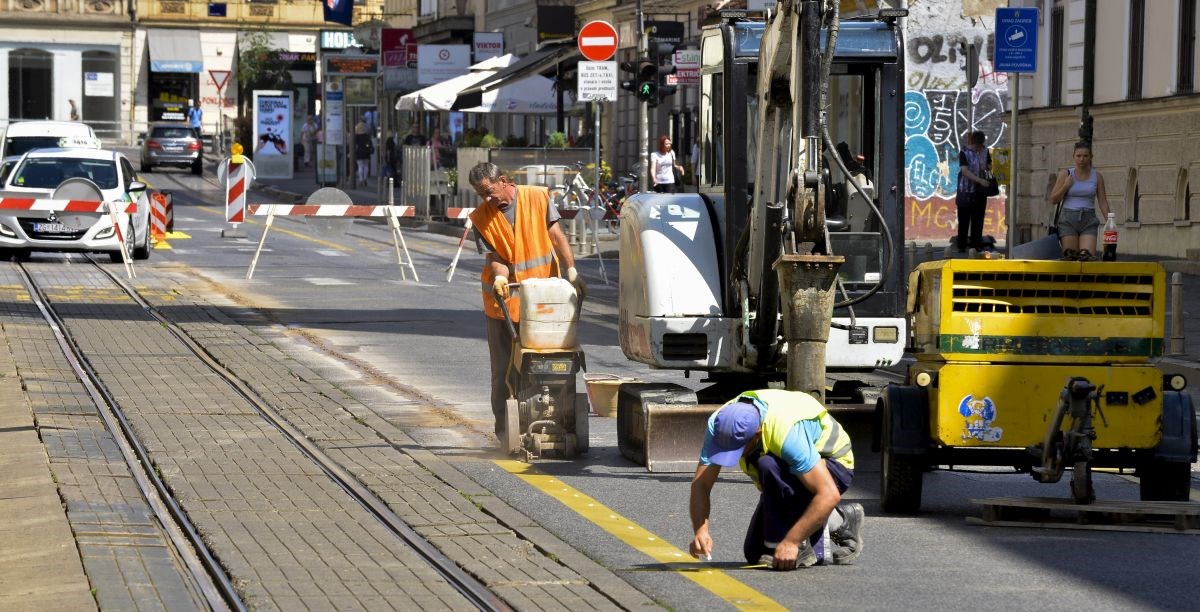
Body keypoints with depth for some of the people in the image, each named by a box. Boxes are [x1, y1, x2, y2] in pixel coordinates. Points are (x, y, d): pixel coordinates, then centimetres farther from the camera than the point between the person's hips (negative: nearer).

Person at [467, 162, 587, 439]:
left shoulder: (538, 198, -3)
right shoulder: (481, 217, -2)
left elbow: (556, 236, -4)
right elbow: (494, 256, -7)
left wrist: (572, 271, -14)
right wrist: (499, 277, -29)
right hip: (504, 300, 0)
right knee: (505, 369, 1)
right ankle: (505, 429, 5)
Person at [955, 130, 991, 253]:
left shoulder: (985, 151, 6)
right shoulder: (964, 153, -10)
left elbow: (990, 166, 18)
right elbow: (965, 171, -19)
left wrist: (987, 167, -8)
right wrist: (980, 180, -30)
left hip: (980, 192, 5)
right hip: (966, 191, -5)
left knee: (978, 219, 6)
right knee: (964, 220, -1)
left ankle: (975, 244, 11)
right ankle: (961, 246, 4)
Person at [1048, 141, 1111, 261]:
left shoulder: (1097, 177, 7)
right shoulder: (1065, 174, 4)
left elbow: (1103, 202, 6)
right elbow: (1053, 199, 5)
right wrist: (1066, 186, -9)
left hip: (1088, 220, 0)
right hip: (1068, 220, 0)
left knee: (1088, 255, -18)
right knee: (1070, 257, -5)